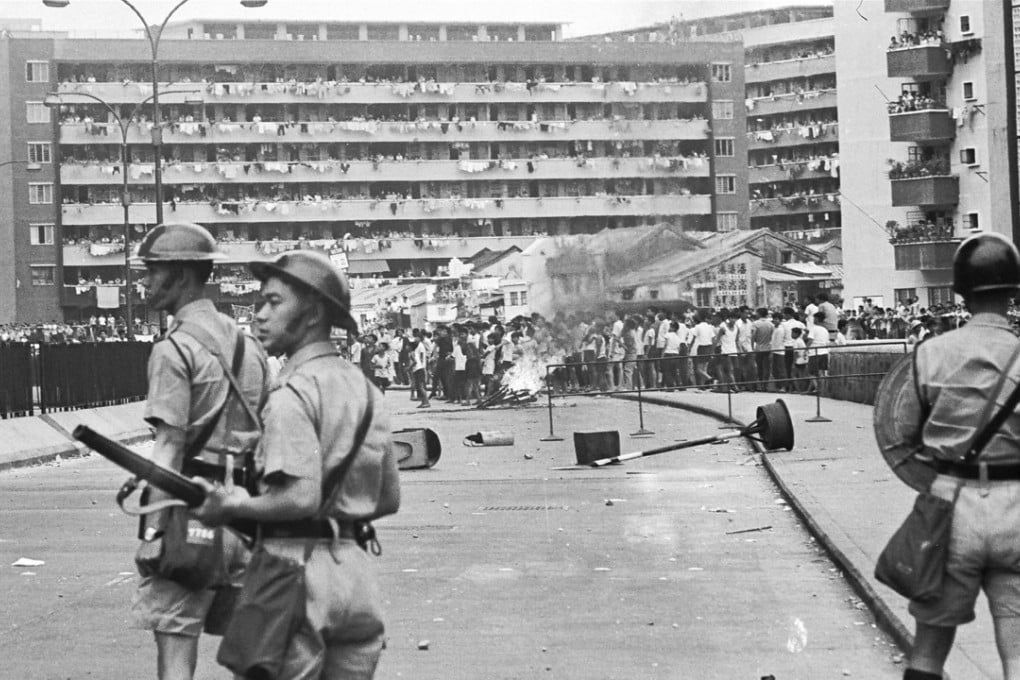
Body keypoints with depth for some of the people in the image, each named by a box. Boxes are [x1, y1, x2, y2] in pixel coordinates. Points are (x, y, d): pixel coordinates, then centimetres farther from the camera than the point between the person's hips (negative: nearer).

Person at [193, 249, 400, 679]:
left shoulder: (293, 394, -12)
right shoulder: (366, 390, 13)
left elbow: (301, 497, -22)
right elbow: (389, 500, 17)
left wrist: (232, 506, -9)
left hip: (297, 568, -8)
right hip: (356, 572, 8)